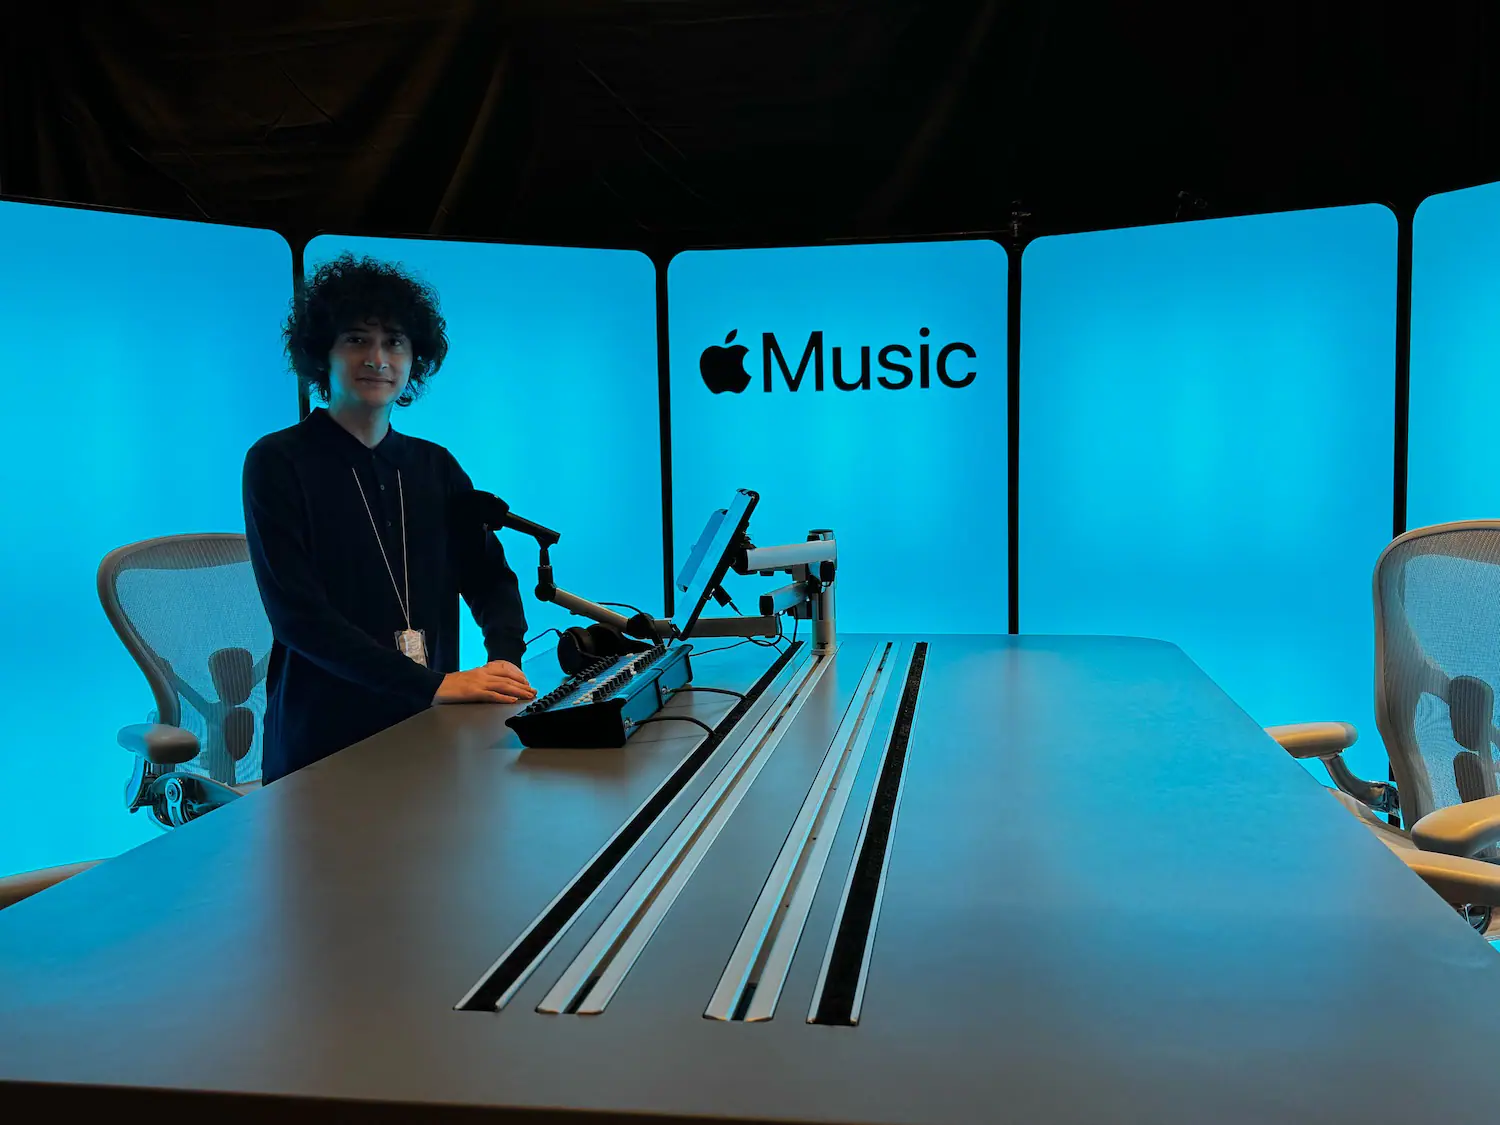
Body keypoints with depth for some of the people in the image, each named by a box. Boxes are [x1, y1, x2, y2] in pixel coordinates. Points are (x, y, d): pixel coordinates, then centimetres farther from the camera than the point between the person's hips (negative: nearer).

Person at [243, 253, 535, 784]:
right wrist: (432, 684, -21)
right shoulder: (277, 462, -3)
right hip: (321, 745, -4)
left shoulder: (435, 467, 13)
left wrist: (505, 659, -11)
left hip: (428, 734, 4)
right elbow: (298, 614, -13)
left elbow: (488, 575, 11)